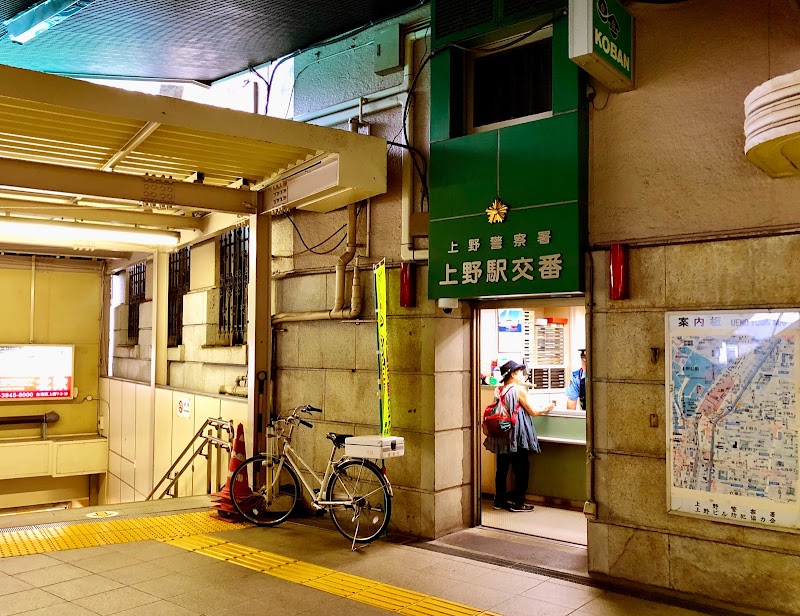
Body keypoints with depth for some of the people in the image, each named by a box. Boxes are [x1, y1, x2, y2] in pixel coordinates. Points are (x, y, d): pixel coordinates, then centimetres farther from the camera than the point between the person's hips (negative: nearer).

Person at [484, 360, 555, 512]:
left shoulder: (499, 390, 7)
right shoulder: (519, 390, -11)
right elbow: (532, 412, -5)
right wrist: (546, 409, 12)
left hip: (501, 435, 7)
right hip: (517, 436, -7)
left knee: (502, 468, 13)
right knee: (521, 469, 4)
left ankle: (500, 500, 19)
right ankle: (517, 502, 7)